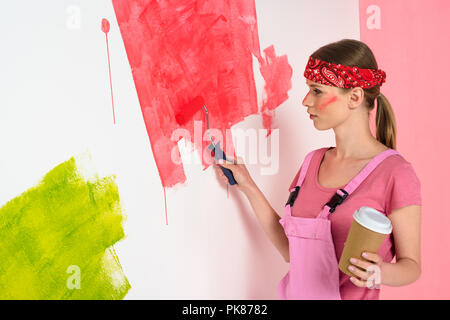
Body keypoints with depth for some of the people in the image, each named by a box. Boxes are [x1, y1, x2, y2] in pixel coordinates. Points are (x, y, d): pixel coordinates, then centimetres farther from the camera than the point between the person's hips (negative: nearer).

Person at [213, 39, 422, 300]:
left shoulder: (395, 173, -18)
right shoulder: (315, 161, -1)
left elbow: (411, 265, -8)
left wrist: (381, 272, -28)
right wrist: (248, 187, 0)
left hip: (354, 295, -5)